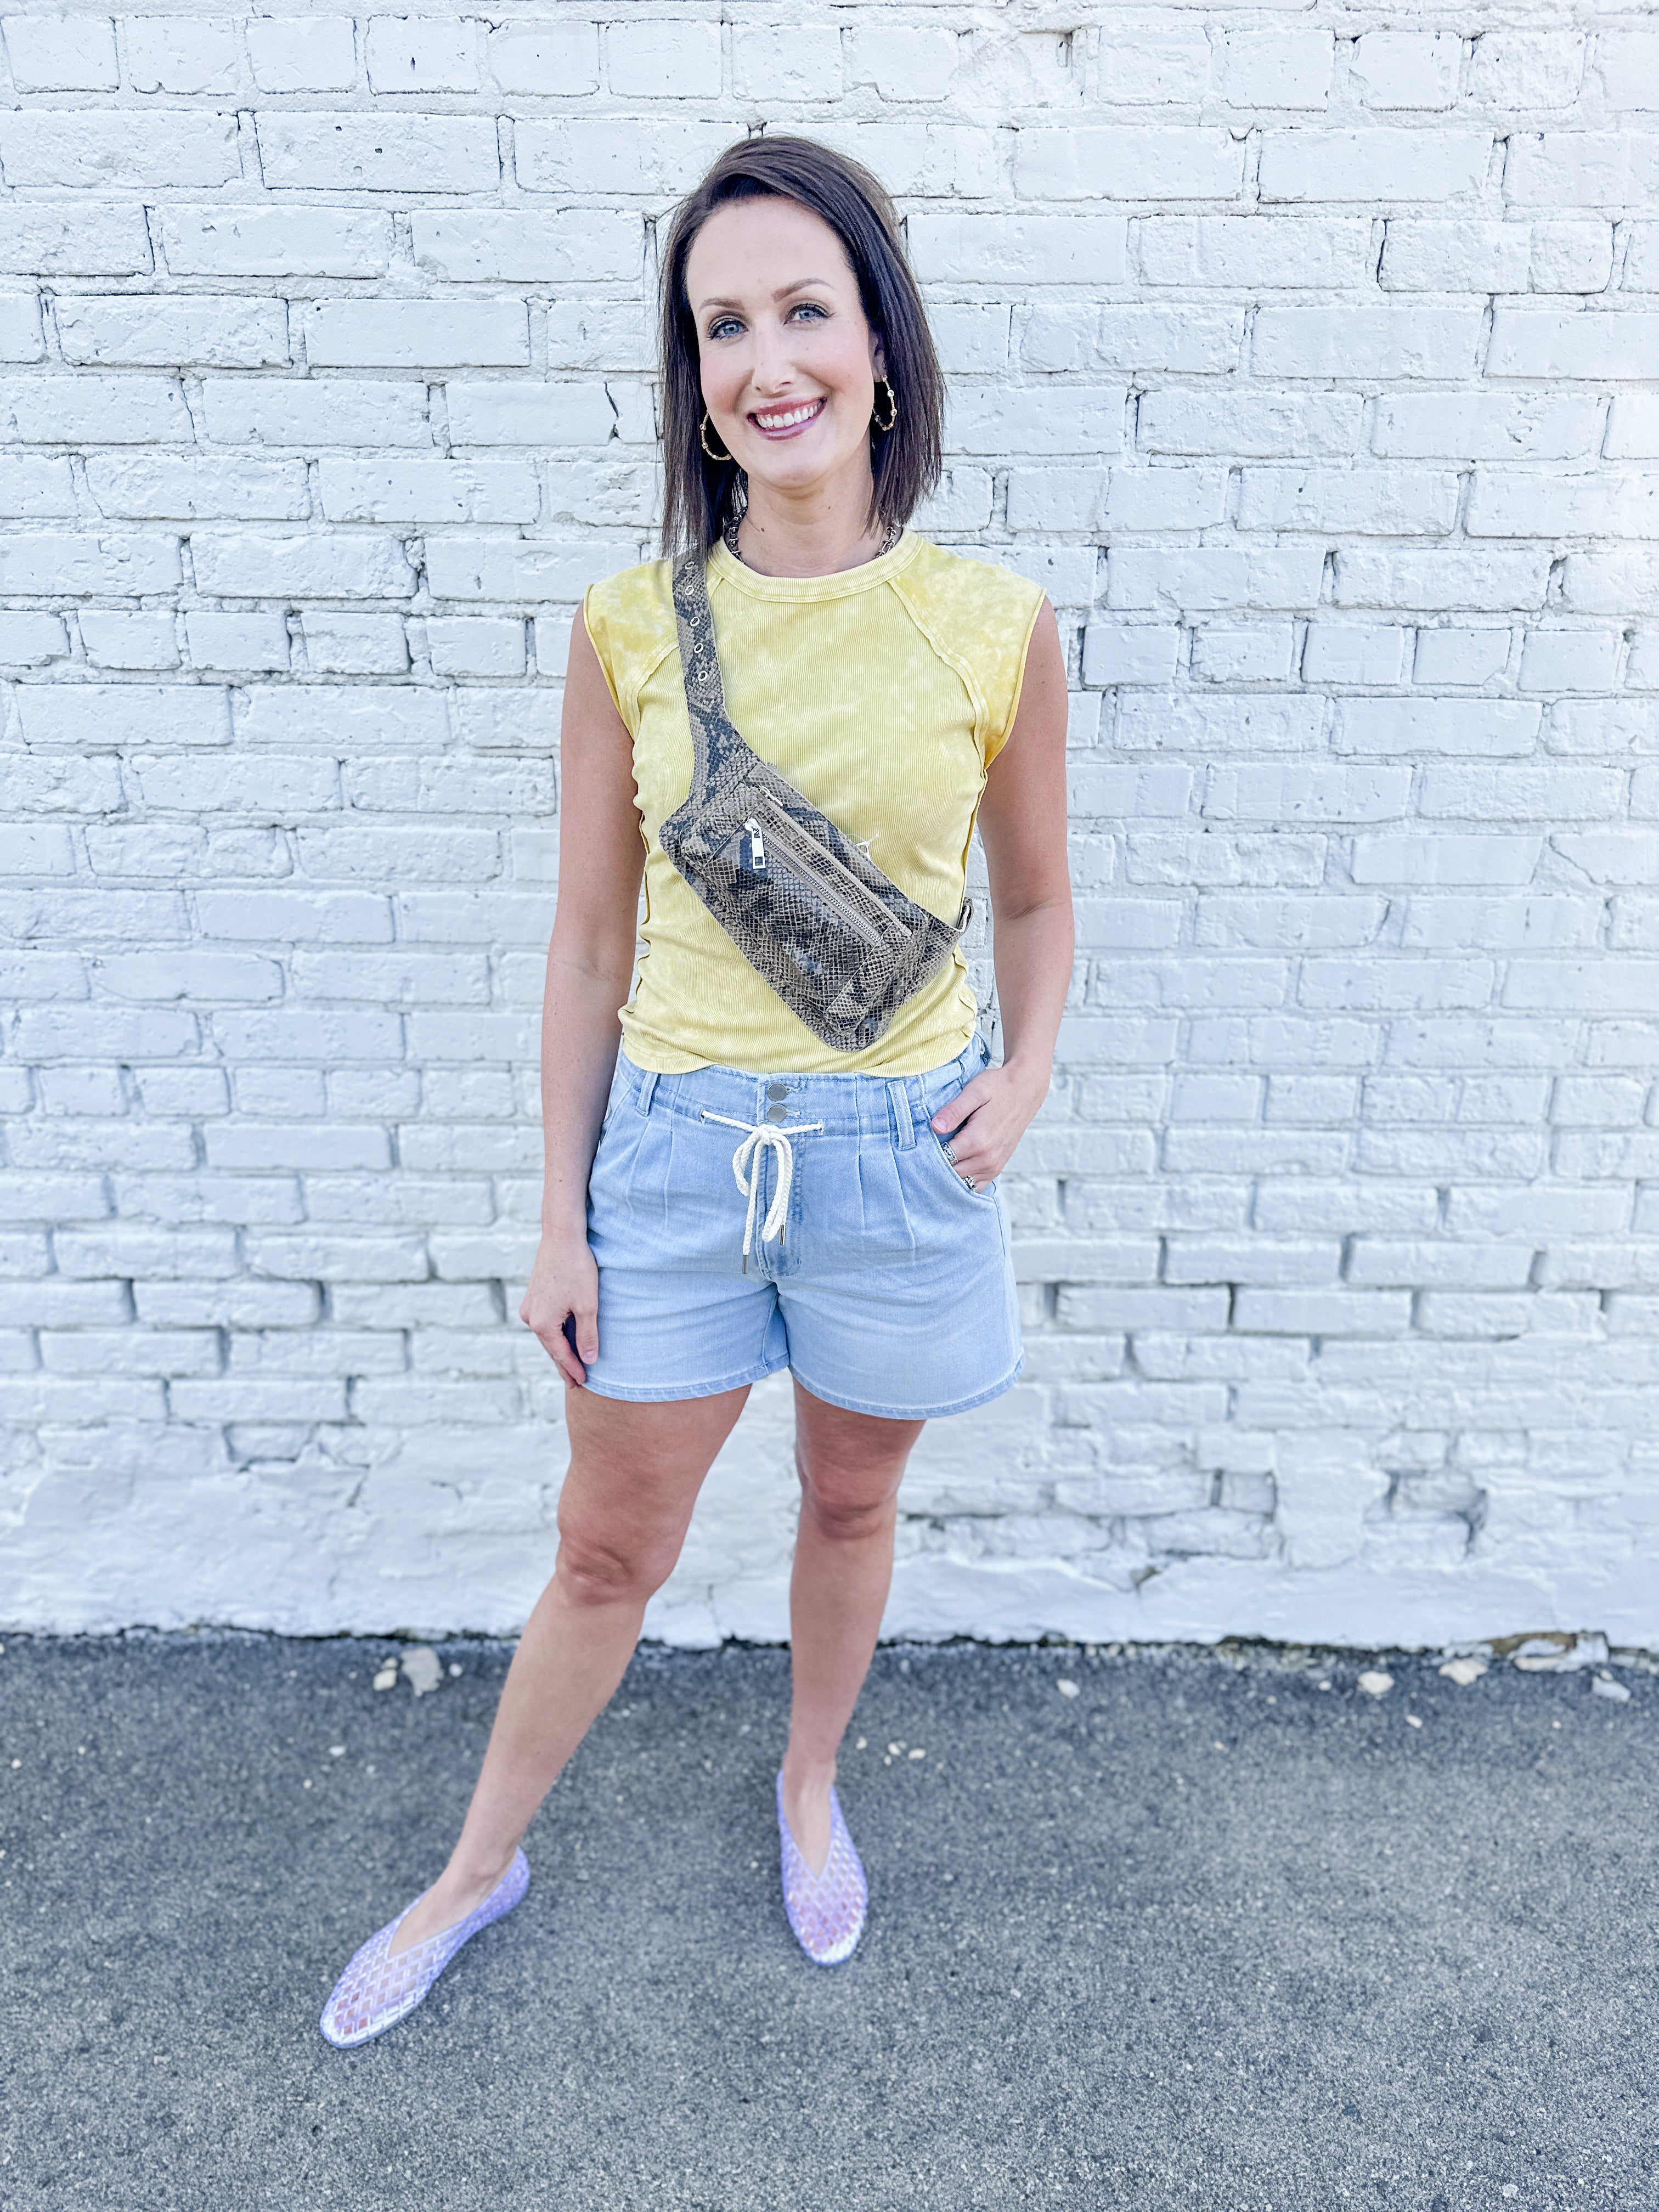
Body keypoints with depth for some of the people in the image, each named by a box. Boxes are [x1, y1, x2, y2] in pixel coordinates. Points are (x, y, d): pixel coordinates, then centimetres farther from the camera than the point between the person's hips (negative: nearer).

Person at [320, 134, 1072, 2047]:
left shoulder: (993, 627, -6)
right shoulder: (630, 629, -5)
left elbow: (1033, 901, 8)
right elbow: (588, 942, -1)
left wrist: (1023, 1081, -9)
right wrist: (559, 1220, 0)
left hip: (899, 1154, 1)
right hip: (673, 1145, 0)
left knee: (851, 1506, 21)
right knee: (608, 1549, 14)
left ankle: (809, 1787, 51)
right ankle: (479, 1866, 42)